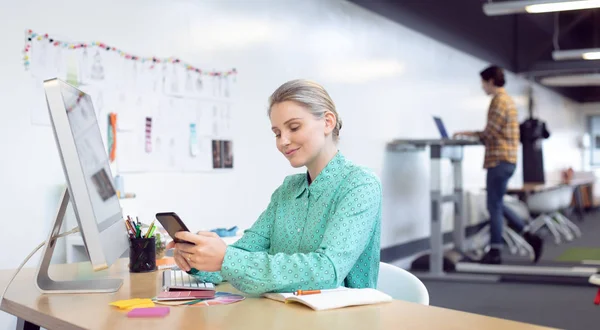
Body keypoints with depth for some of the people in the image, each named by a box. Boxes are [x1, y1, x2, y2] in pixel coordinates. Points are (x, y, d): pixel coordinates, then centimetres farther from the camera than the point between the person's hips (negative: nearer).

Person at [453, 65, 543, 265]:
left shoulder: (499, 101, -13)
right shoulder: (507, 99, 19)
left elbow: (490, 133, -15)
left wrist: (470, 134, 1)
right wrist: (474, 134, 12)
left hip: (499, 160, -10)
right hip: (506, 159, 10)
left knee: (494, 206, -3)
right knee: (497, 205, 16)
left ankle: (494, 252, 3)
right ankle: (530, 238, 14)